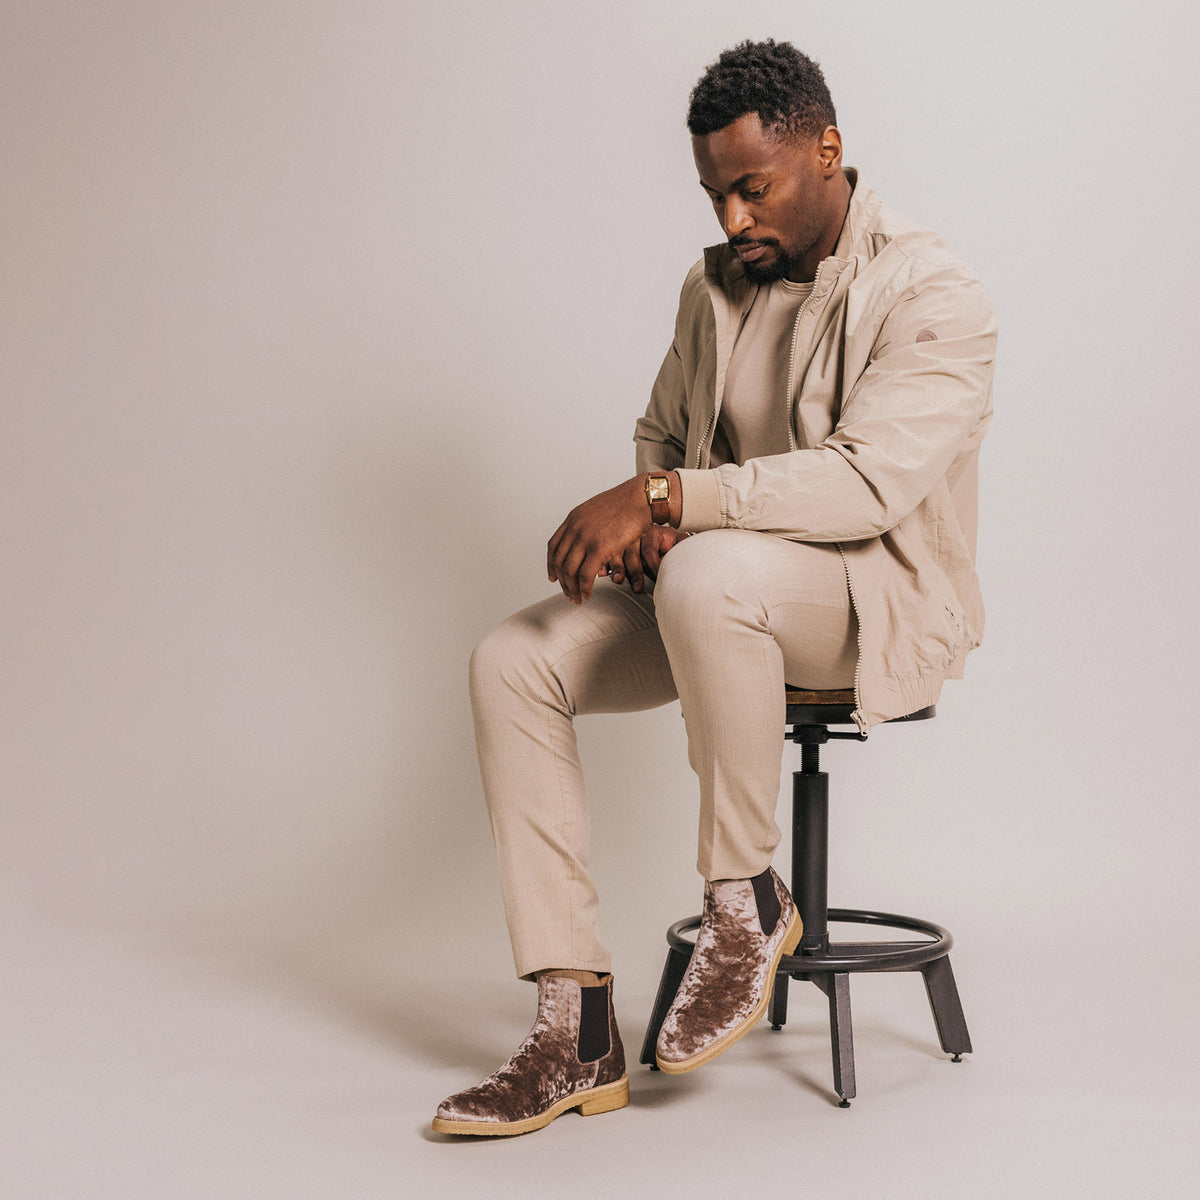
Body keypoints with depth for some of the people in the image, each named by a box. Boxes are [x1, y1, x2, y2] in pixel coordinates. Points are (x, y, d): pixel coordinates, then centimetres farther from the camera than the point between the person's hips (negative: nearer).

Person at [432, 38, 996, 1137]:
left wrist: (663, 499, -29)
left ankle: (748, 901, -17)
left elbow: (869, 479, -26)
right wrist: (645, 515, -1)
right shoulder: (717, 286, 10)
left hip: (884, 603, -7)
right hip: (708, 584, 7)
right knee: (512, 663, -15)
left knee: (708, 573, -40)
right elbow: (663, 430, 23)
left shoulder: (933, 295, -12)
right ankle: (577, 1033, -15)